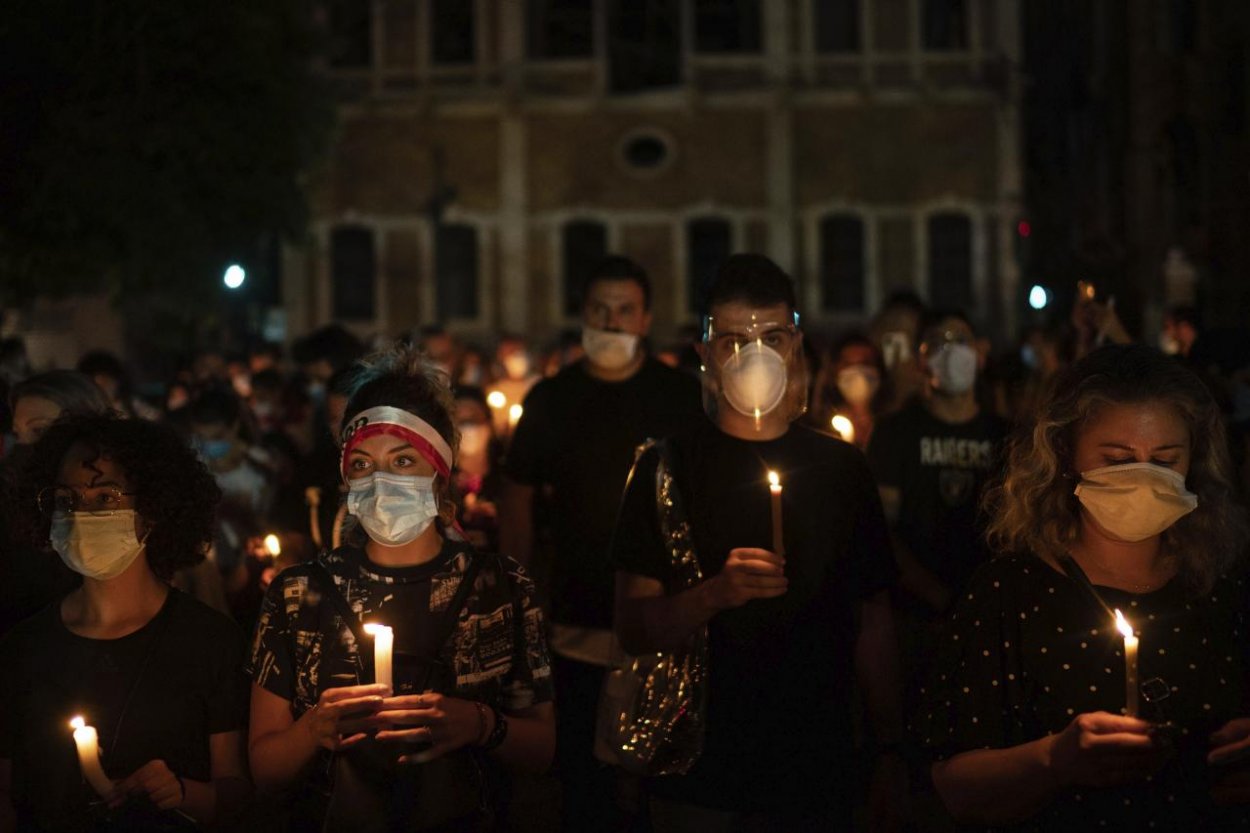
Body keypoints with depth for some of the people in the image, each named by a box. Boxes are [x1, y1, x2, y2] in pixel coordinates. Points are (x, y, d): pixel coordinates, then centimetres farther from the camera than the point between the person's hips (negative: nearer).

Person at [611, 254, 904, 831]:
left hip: (818, 771, 2)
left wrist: (891, 755, 3)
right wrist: (715, 593, -26)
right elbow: (634, 629, -8)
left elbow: (873, 624, 8)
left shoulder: (840, 468, 5)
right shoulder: (668, 468, -2)